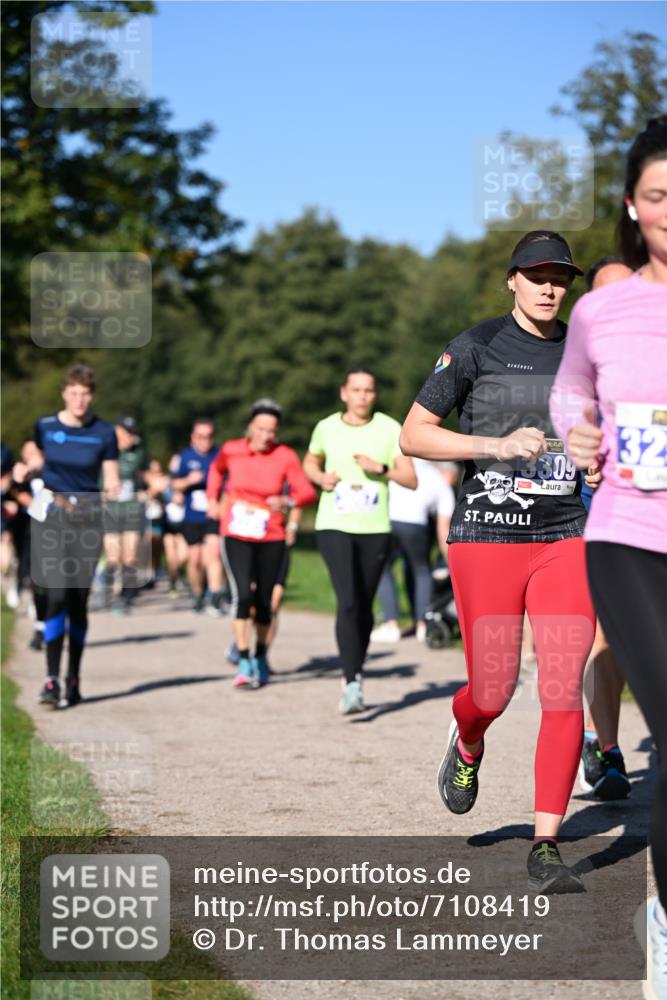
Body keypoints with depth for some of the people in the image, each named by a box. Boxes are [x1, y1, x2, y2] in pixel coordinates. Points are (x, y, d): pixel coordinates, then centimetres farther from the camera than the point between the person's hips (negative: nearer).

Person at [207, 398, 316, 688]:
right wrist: (213, 499, 13)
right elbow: (216, 469, 20)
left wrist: (287, 502, -34)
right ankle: (244, 664, -14)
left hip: (271, 538, 1)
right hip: (236, 535, 0)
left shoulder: (285, 457, -9)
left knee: (263, 600, 8)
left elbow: (308, 493, -16)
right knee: (243, 594, -17)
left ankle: (260, 657, 30)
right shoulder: (231, 450, -4)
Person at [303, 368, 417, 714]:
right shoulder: (326, 427, 4)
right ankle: (353, 684, -18)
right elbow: (310, 462, 23)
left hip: (375, 529, 1)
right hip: (334, 526, -1)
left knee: (364, 606, 9)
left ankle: (356, 671, 31)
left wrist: (382, 469, -17)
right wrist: (320, 477, 1)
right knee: (347, 602, -16)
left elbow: (411, 480, -1)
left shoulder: (390, 429, 0)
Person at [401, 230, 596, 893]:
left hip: (566, 539, 3)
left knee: (563, 693, -7)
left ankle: (546, 849, 0)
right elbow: (413, 434, -3)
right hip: (487, 537, -3)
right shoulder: (477, 347, -1)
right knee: (493, 694, -1)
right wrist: (497, 446, -14)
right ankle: (465, 744, 37)